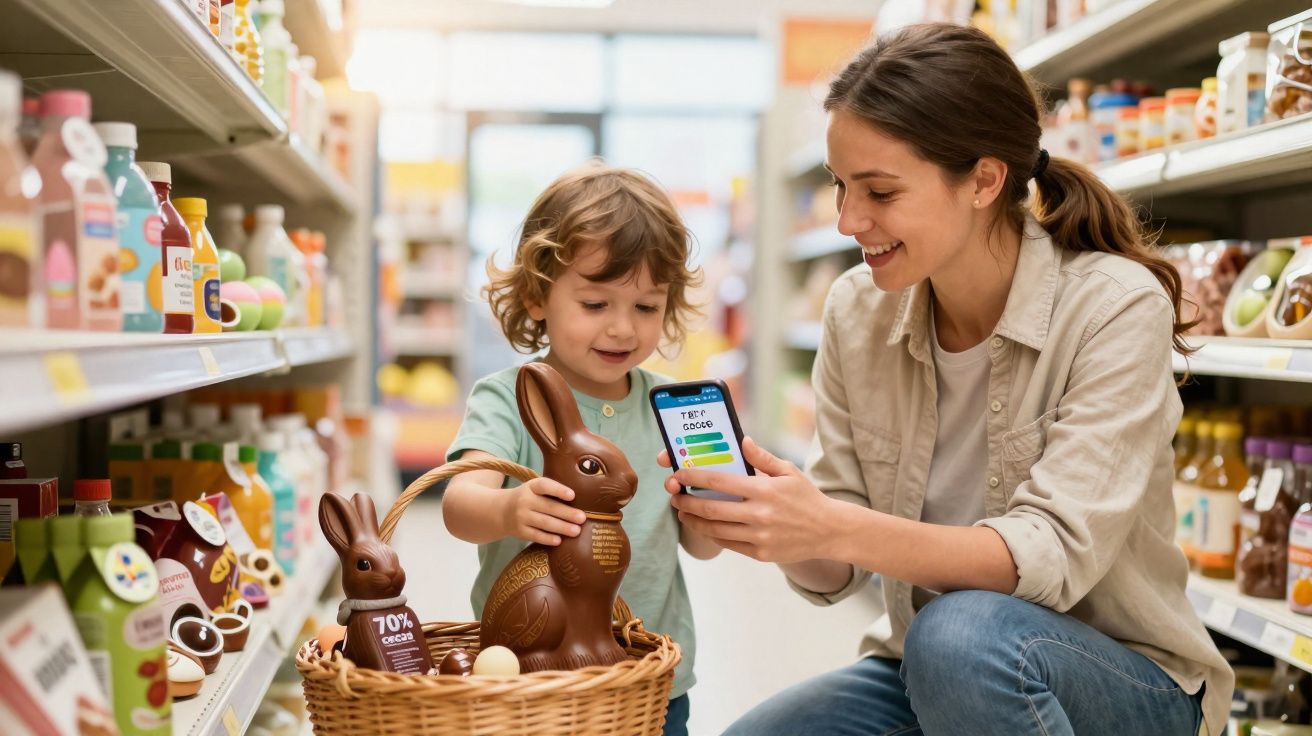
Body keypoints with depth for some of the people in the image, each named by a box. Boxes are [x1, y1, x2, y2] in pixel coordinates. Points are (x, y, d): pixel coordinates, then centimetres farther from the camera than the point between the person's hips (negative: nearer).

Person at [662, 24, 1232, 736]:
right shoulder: (857, 311, -3)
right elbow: (834, 573, -2)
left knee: (962, 632, -34)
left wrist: (838, 530, -37)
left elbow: (1056, 552, -25)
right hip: (923, 672, 4)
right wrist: (767, 522, -25)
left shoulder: (1116, 308, -17)